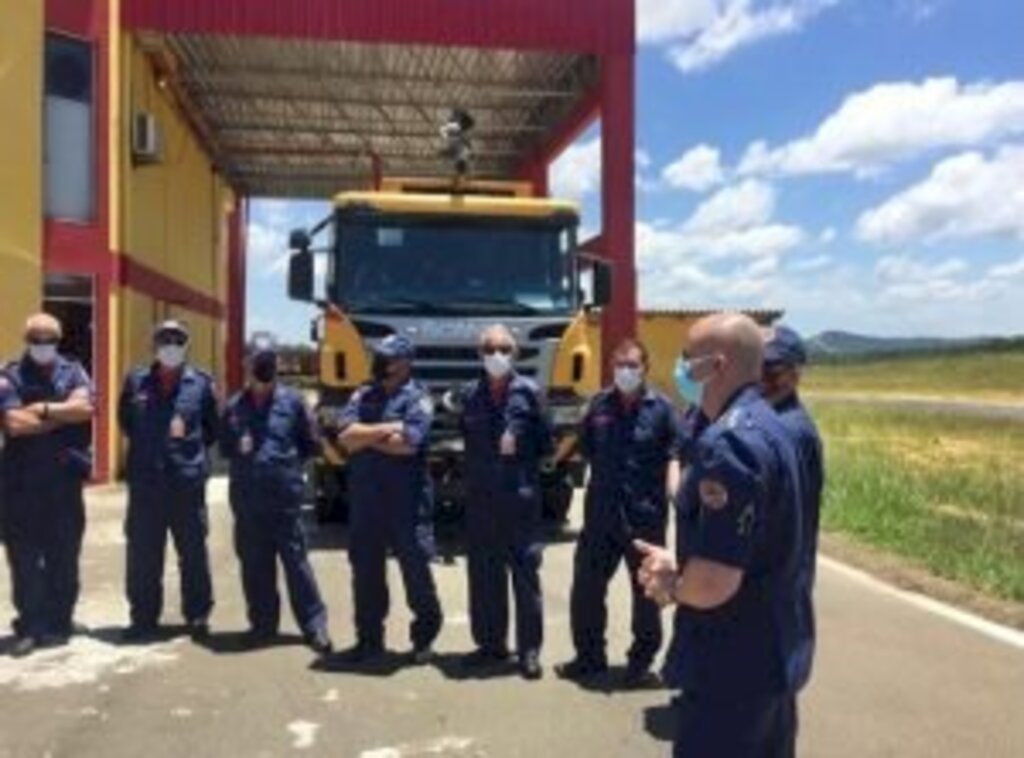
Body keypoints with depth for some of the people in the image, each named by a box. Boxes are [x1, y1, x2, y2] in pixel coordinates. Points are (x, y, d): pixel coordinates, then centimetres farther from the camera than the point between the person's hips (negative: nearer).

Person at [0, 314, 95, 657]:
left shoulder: (73, 372, 7)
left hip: (64, 479, 1)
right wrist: (64, 414, -9)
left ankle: (58, 623, 18)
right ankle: (29, 627, 12)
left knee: (64, 557, 7)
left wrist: (43, 409, -11)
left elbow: (85, 408, -11)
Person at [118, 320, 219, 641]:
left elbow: (213, 428, 11)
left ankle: (198, 616, 16)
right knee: (142, 554, 7)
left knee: (193, 553, 6)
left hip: (188, 481, -1)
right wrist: (145, 446, 10)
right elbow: (125, 421, 18)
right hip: (144, 481, 2)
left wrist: (191, 446, 1)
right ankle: (144, 617, 20)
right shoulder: (136, 380, 6)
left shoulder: (202, 383, 2)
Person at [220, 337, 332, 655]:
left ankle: (315, 625, 6)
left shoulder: (292, 401, 2)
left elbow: (310, 445, 6)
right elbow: (224, 447, 18)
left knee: (295, 560, -2)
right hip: (246, 497, 3)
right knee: (254, 564, 9)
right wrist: (239, 450, -1)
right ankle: (263, 623, 22)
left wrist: (286, 461, -4)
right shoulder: (235, 405, 11)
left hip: (285, 496, -3)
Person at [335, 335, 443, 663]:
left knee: (415, 568, 4)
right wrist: (386, 429, -13)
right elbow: (345, 436, -4)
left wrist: (365, 436, -7)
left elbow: (407, 443, -21)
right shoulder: (362, 396, 10)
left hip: (405, 500, -5)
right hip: (365, 498, 5)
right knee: (365, 569, 12)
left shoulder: (417, 398, -6)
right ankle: (369, 638, 25)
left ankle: (425, 637, 21)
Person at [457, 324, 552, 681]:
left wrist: (520, 451, -12)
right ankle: (491, 643, 24)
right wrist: (475, 471, 4)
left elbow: (545, 442, 2)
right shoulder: (469, 395, 6)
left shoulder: (529, 392, -2)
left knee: (525, 573, 0)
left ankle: (530, 650, 10)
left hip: (521, 497, -3)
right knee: (483, 574, 10)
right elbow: (463, 441, 14)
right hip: (479, 498, 3)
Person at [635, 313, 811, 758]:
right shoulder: (765, 426, 8)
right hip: (774, 652, 10)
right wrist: (679, 566, 5)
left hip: (733, 665, -10)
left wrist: (672, 586, -9)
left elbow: (714, 582, -30)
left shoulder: (728, 442, -25)